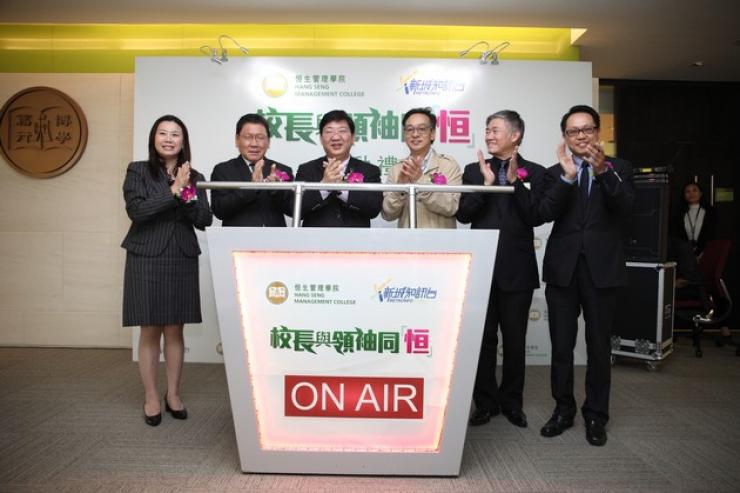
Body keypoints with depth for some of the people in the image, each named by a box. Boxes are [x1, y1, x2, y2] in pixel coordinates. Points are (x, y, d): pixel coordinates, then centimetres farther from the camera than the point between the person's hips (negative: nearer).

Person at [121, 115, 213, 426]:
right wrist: (173, 191, -16)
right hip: (146, 260, -2)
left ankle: (173, 394, 20)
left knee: (175, 330, 8)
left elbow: (204, 220, 1)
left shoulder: (194, 177, 9)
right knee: (150, 331, 3)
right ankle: (151, 397, 16)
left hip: (182, 261, 2)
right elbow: (136, 211, -12)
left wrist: (188, 194, -14)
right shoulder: (138, 171, 2)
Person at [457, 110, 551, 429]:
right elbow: (463, 215, -3)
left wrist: (515, 181, -16)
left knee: (515, 340, 10)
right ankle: (486, 402, 22)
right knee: (483, 339, 8)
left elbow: (536, 217, -9)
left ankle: (512, 402, 26)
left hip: (517, 269, -1)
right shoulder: (474, 170, 6)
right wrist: (486, 183, -14)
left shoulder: (534, 173, 2)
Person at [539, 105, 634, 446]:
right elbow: (547, 213, -8)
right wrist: (567, 177, -21)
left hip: (602, 268, -1)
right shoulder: (555, 173, 8)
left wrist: (602, 172, -25)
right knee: (561, 345, 7)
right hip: (563, 268, 1)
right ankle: (563, 409, 23)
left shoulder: (619, 169, 6)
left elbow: (624, 208, -12)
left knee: (599, 346, 7)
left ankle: (596, 415, 21)